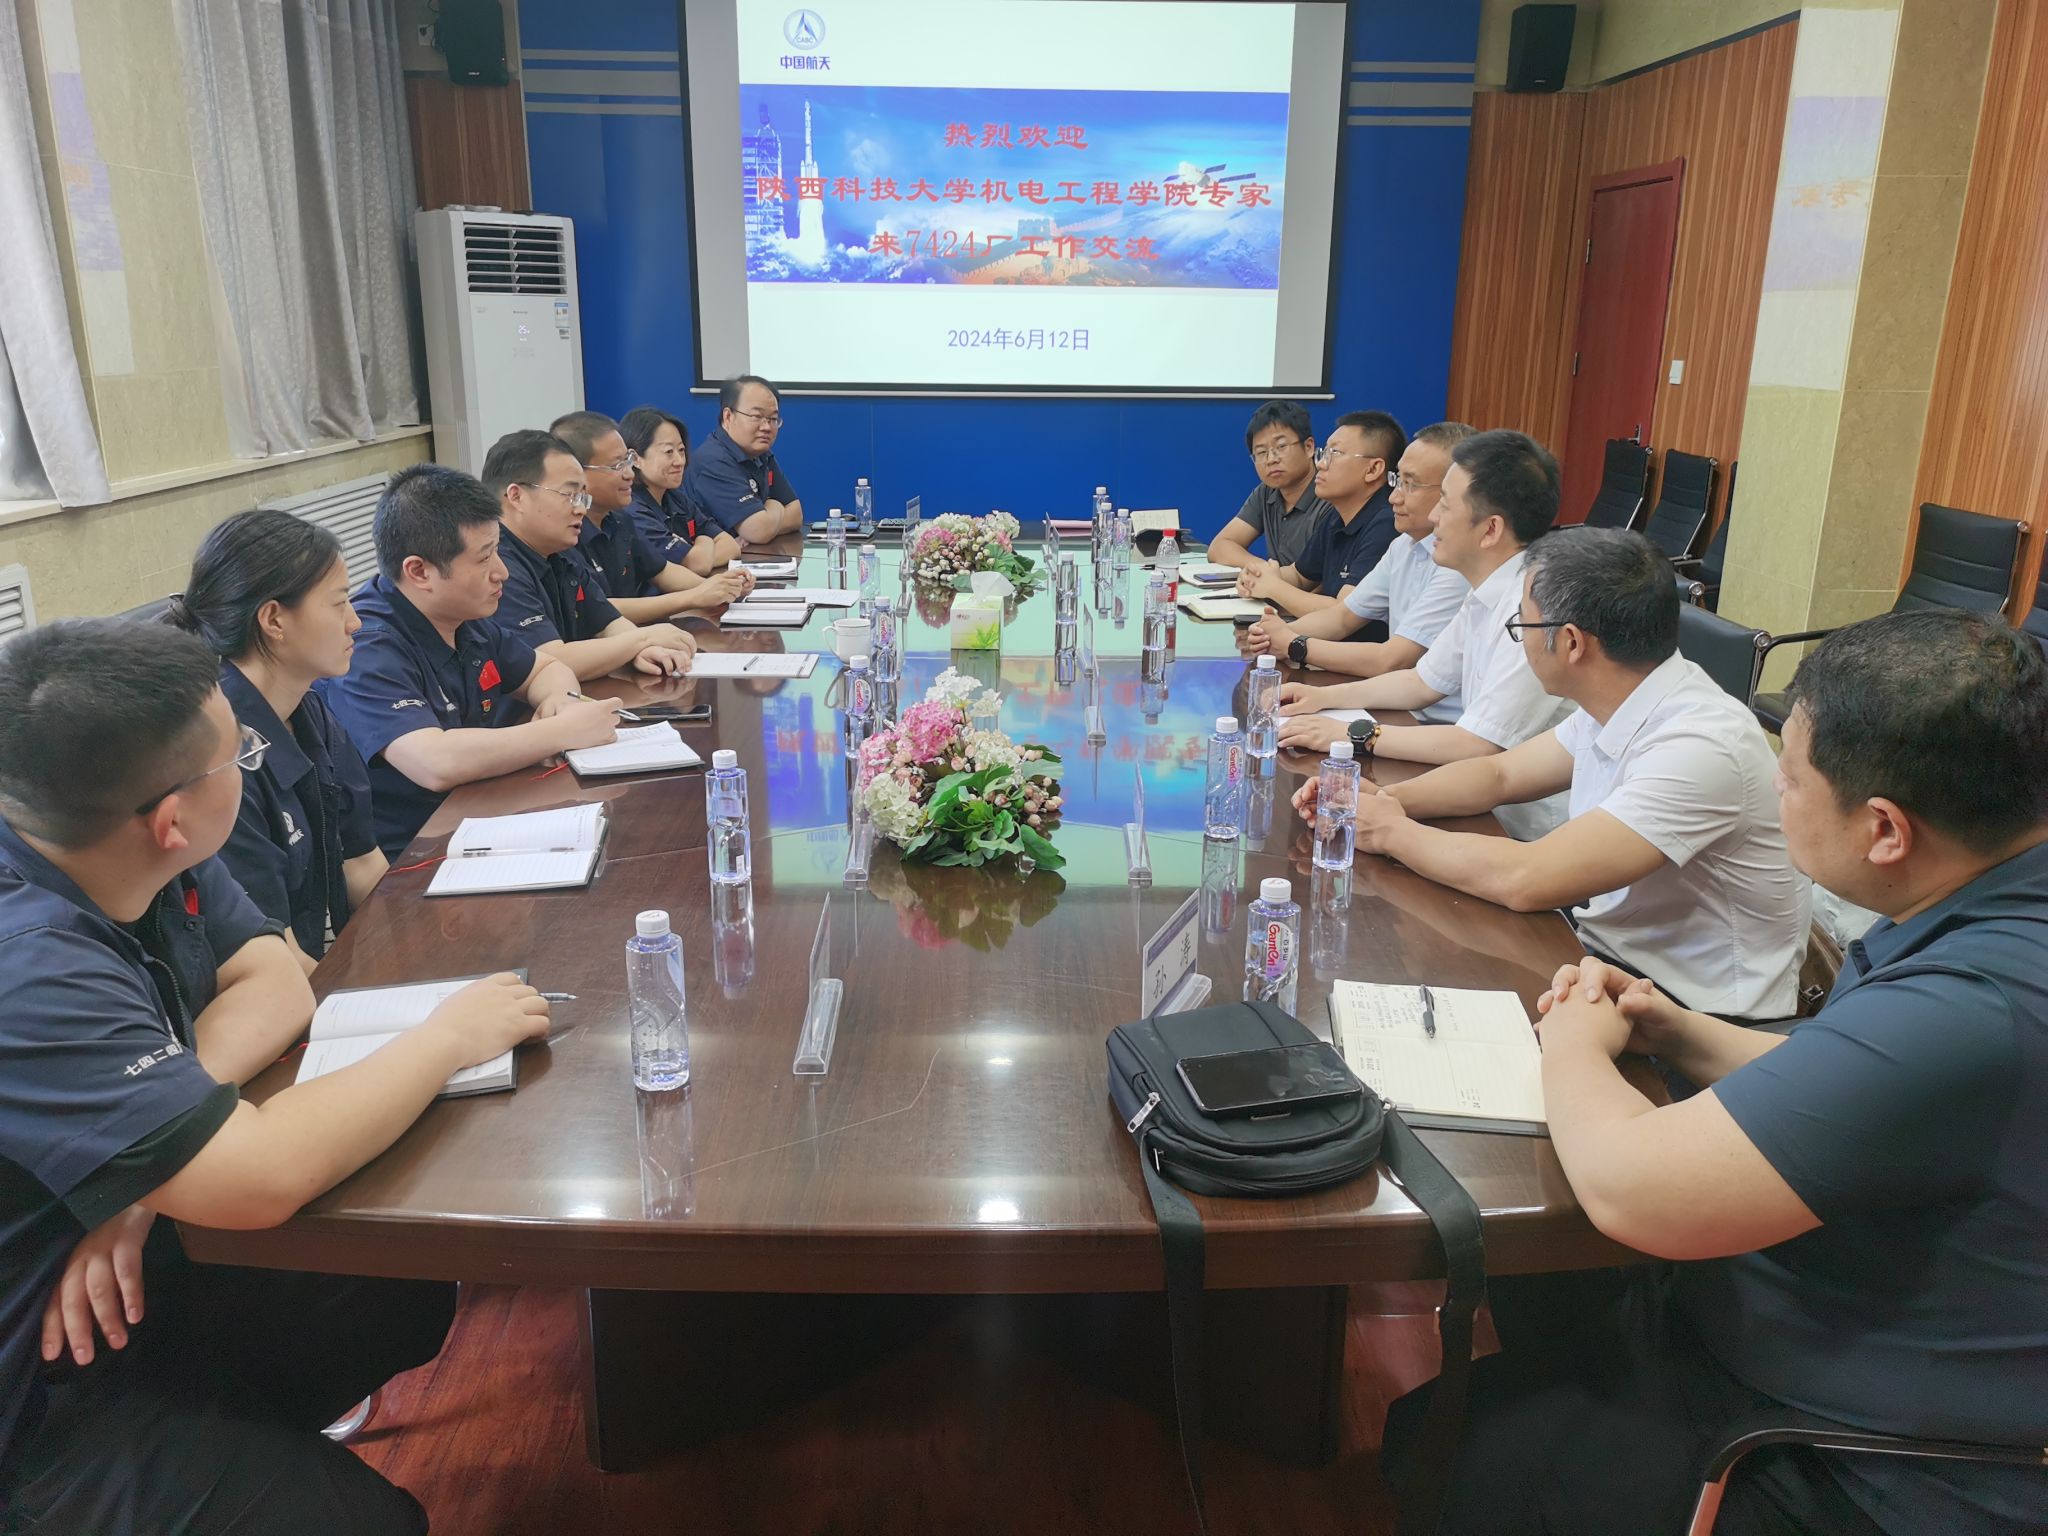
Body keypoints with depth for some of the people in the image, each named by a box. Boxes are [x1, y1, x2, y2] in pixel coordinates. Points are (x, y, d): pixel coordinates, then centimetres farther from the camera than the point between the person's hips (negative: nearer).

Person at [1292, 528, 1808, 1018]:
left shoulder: (1699, 746, -28)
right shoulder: (1614, 704, -2)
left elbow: (1524, 880, -31)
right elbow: (1500, 774, 14)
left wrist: (1392, 832, -16)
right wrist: (1383, 798, -3)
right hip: (1603, 952, 7)